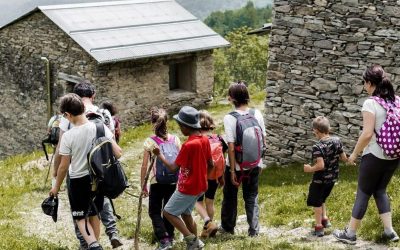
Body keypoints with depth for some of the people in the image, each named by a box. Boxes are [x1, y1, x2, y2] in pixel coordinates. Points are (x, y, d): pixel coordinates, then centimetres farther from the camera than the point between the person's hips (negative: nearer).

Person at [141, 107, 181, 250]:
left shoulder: (150, 142, -9)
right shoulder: (175, 139, -2)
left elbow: (144, 166, -8)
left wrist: (143, 185, 1)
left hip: (157, 182, -3)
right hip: (173, 181, 3)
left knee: (154, 211, 10)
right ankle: (169, 237, 26)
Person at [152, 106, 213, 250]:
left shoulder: (188, 145, -25)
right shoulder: (205, 140, -1)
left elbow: (173, 168, -19)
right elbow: (210, 165, 7)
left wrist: (159, 155, -6)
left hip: (188, 188, -8)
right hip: (200, 186, 8)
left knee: (168, 213, 5)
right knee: (185, 213, 22)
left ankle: (190, 238, 1)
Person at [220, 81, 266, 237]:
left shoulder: (229, 118, -18)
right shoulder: (257, 114, -6)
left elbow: (231, 147, -19)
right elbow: (263, 140, 1)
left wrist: (232, 170, -13)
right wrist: (260, 160, 13)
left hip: (237, 165, -3)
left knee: (230, 196, 18)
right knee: (252, 196, 18)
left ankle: (228, 227, 34)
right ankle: (254, 230, 21)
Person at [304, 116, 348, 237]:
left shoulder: (317, 147, -25)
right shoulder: (337, 141, -6)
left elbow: (320, 165, -30)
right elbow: (344, 158, 1)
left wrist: (310, 169, -14)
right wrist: (350, 161, 22)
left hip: (320, 179, -6)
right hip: (332, 178, 6)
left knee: (316, 202, 11)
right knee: (321, 199, 28)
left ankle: (319, 227, 14)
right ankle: (325, 218, 25)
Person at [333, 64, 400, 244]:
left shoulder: (370, 103, -16)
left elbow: (367, 133, -21)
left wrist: (355, 153, -9)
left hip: (375, 156, -6)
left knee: (363, 194, 5)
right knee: (380, 190, 20)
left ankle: (350, 234, 15)